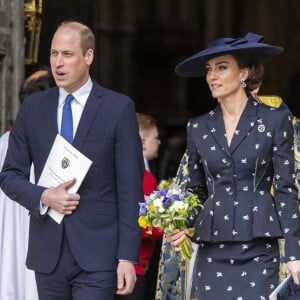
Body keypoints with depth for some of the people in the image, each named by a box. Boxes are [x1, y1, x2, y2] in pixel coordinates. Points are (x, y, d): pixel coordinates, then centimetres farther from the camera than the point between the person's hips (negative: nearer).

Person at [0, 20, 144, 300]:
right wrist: (43, 196, -9)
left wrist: (128, 257, -8)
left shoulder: (119, 108, 0)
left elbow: (130, 188, -3)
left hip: (96, 254, -3)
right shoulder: (32, 108, 9)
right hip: (48, 254, 3)